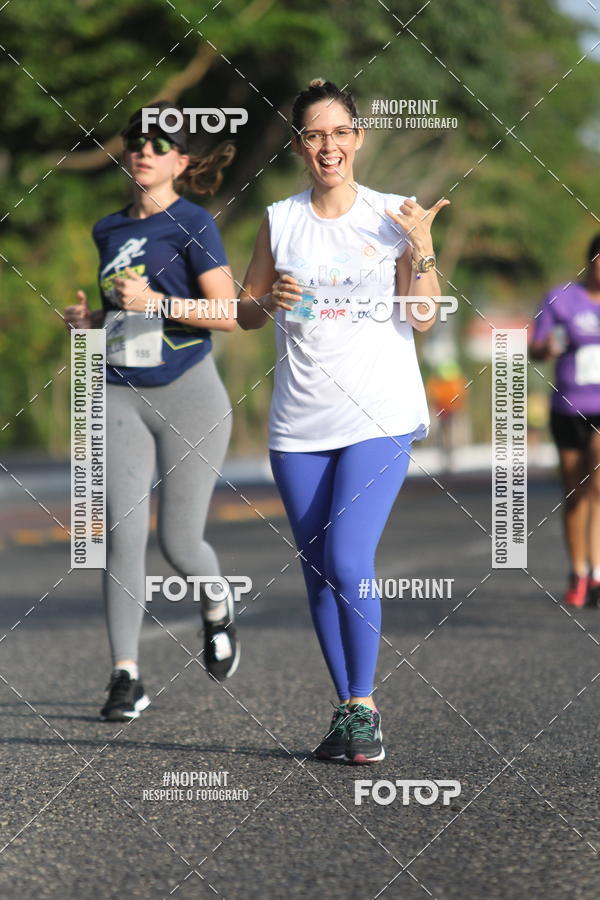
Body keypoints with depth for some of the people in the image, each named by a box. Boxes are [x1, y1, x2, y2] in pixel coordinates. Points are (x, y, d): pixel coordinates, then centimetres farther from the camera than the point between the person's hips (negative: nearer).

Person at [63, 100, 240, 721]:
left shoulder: (193, 224, -5)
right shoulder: (109, 230, 12)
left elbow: (228, 314, -12)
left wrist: (155, 301, -22)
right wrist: (90, 318, 5)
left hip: (188, 396, -4)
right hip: (121, 396, 4)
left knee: (179, 544, 0)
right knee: (122, 534, -9)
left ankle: (217, 609, 34)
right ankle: (125, 676, -6)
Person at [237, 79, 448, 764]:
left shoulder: (392, 216, 2)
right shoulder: (280, 220, 7)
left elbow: (423, 319, -1)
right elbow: (244, 311, 14)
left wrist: (422, 248, -14)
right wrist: (269, 301, -7)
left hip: (379, 421, -3)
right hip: (299, 425, 3)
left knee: (348, 562, -16)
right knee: (318, 572, 5)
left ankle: (364, 707, -5)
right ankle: (345, 708, 16)